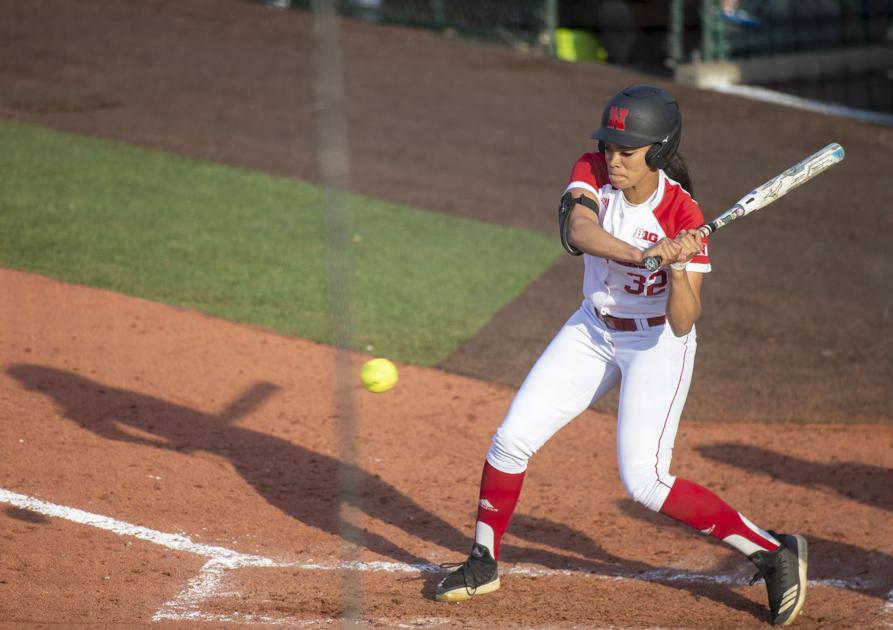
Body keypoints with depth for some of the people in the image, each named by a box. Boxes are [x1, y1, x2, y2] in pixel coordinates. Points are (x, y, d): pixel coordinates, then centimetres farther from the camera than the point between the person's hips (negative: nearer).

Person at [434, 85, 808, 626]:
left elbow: (682, 324, -28)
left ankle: (773, 552, -4)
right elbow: (579, 231, -36)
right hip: (594, 331, 5)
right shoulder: (592, 173, -14)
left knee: (644, 482, -15)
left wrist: (679, 268, -45)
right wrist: (642, 254, -51)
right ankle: (484, 564, 21)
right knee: (512, 439, 1)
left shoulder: (683, 215, -24)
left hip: (658, 342, -5)